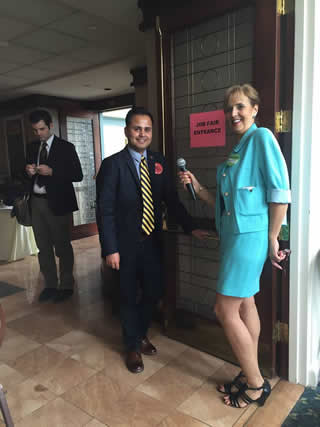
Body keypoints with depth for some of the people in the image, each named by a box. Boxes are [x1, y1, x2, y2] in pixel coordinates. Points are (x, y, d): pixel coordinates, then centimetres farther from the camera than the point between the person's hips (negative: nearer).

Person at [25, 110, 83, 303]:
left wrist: (52, 172, -19)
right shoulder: (32, 147, 12)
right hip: (36, 202, 6)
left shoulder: (66, 147, -5)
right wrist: (29, 172, -6)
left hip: (57, 203, -5)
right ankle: (50, 285, 26)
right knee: (43, 247, 12)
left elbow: (78, 175, -9)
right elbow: (29, 174, 18)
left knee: (62, 246, 3)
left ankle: (66, 286, 18)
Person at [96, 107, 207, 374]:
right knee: (129, 296, 11)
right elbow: (105, 209, -12)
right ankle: (133, 346, 35)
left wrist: (191, 228, 2)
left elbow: (171, 199, 7)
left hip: (153, 241, 4)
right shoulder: (113, 164, -11)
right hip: (126, 243, -4)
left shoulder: (158, 162, 4)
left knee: (154, 291, 13)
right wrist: (110, 249, -15)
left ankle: (141, 333, 42)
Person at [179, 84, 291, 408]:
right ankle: (249, 375, 31)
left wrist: (272, 239, -13)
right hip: (233, 234, 9)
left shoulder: (262, 137, -9)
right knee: (245, 305, 15)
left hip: (250, 235, -8)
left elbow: (280, 193, -15)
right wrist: (197, 188, 2)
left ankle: (255, 385, 16)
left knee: (225, 310, -3)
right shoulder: (236, 149, 15)